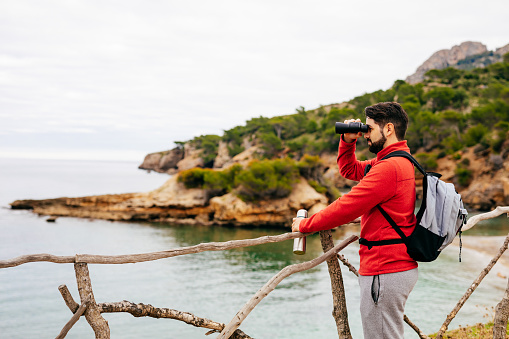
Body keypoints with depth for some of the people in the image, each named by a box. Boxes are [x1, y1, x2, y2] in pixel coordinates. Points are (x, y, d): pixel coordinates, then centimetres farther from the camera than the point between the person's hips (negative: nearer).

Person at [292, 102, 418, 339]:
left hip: (385, 272, -11)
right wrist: (348, 140, 11)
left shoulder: (388, 167, -20)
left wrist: (305, 225, -7)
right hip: (400, 266, 11)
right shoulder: (399, 161, 15)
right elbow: (349, 170, 28)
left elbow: (346, 208, -19)